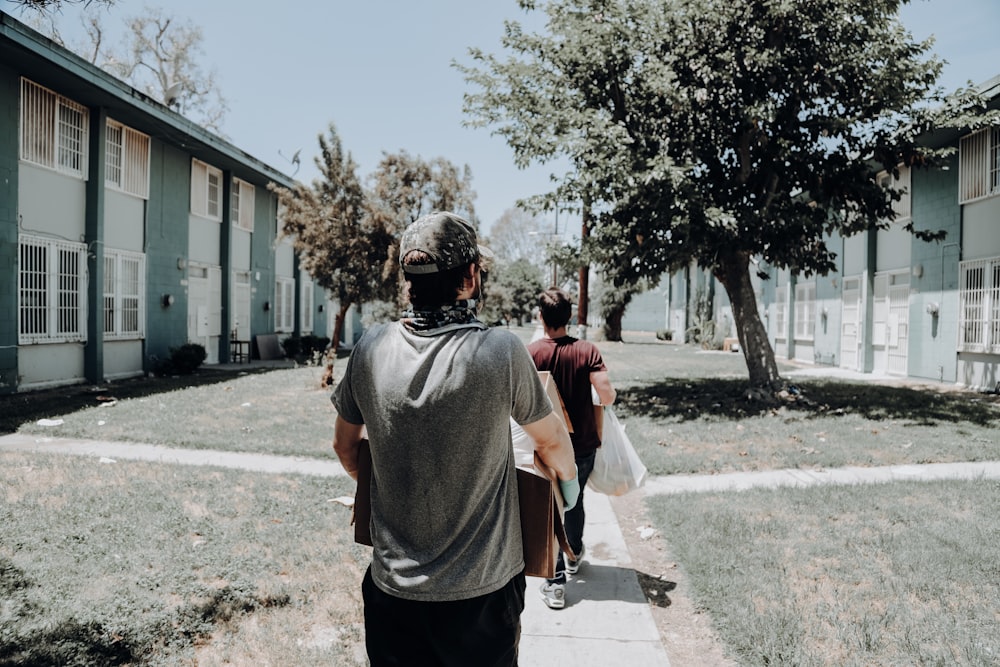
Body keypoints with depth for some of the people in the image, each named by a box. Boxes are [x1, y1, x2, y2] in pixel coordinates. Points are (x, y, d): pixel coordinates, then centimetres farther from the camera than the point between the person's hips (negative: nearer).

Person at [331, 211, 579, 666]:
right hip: (482, 588, -2)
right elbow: (553, 442, -3)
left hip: (392, 584, 3)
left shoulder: (371, 349, -10)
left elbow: (345, 446, 6)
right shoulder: (502, 352, -19)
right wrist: (568, 483, 19)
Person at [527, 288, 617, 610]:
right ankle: (574, 555, 46)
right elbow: (607, 396, -19)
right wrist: (611, 390, 4)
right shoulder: (587, 350, -13)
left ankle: (555, 583, 8)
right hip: (584, 444, 2)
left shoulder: (530, 353, -14)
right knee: (575, 501, 24)